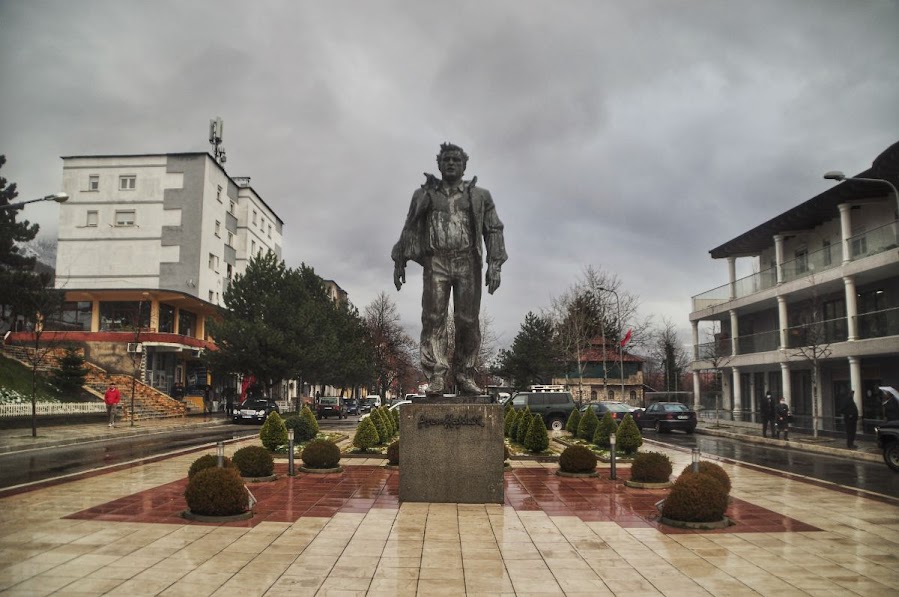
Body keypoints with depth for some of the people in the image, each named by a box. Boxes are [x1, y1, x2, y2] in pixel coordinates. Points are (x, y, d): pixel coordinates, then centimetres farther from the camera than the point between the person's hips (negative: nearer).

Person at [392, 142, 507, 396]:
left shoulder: (479, 196, 14)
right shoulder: (425, 195, 16)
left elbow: (494, 231, 8)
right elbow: (409, 230, 16)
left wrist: (495, 265, -4)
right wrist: (399, 262, 9)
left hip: (468, 262, 0)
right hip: (436, 261, 0)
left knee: (468, 320, -2)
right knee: (433, 318, -9)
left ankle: (465, 377, 4)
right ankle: (436, 377, -10)